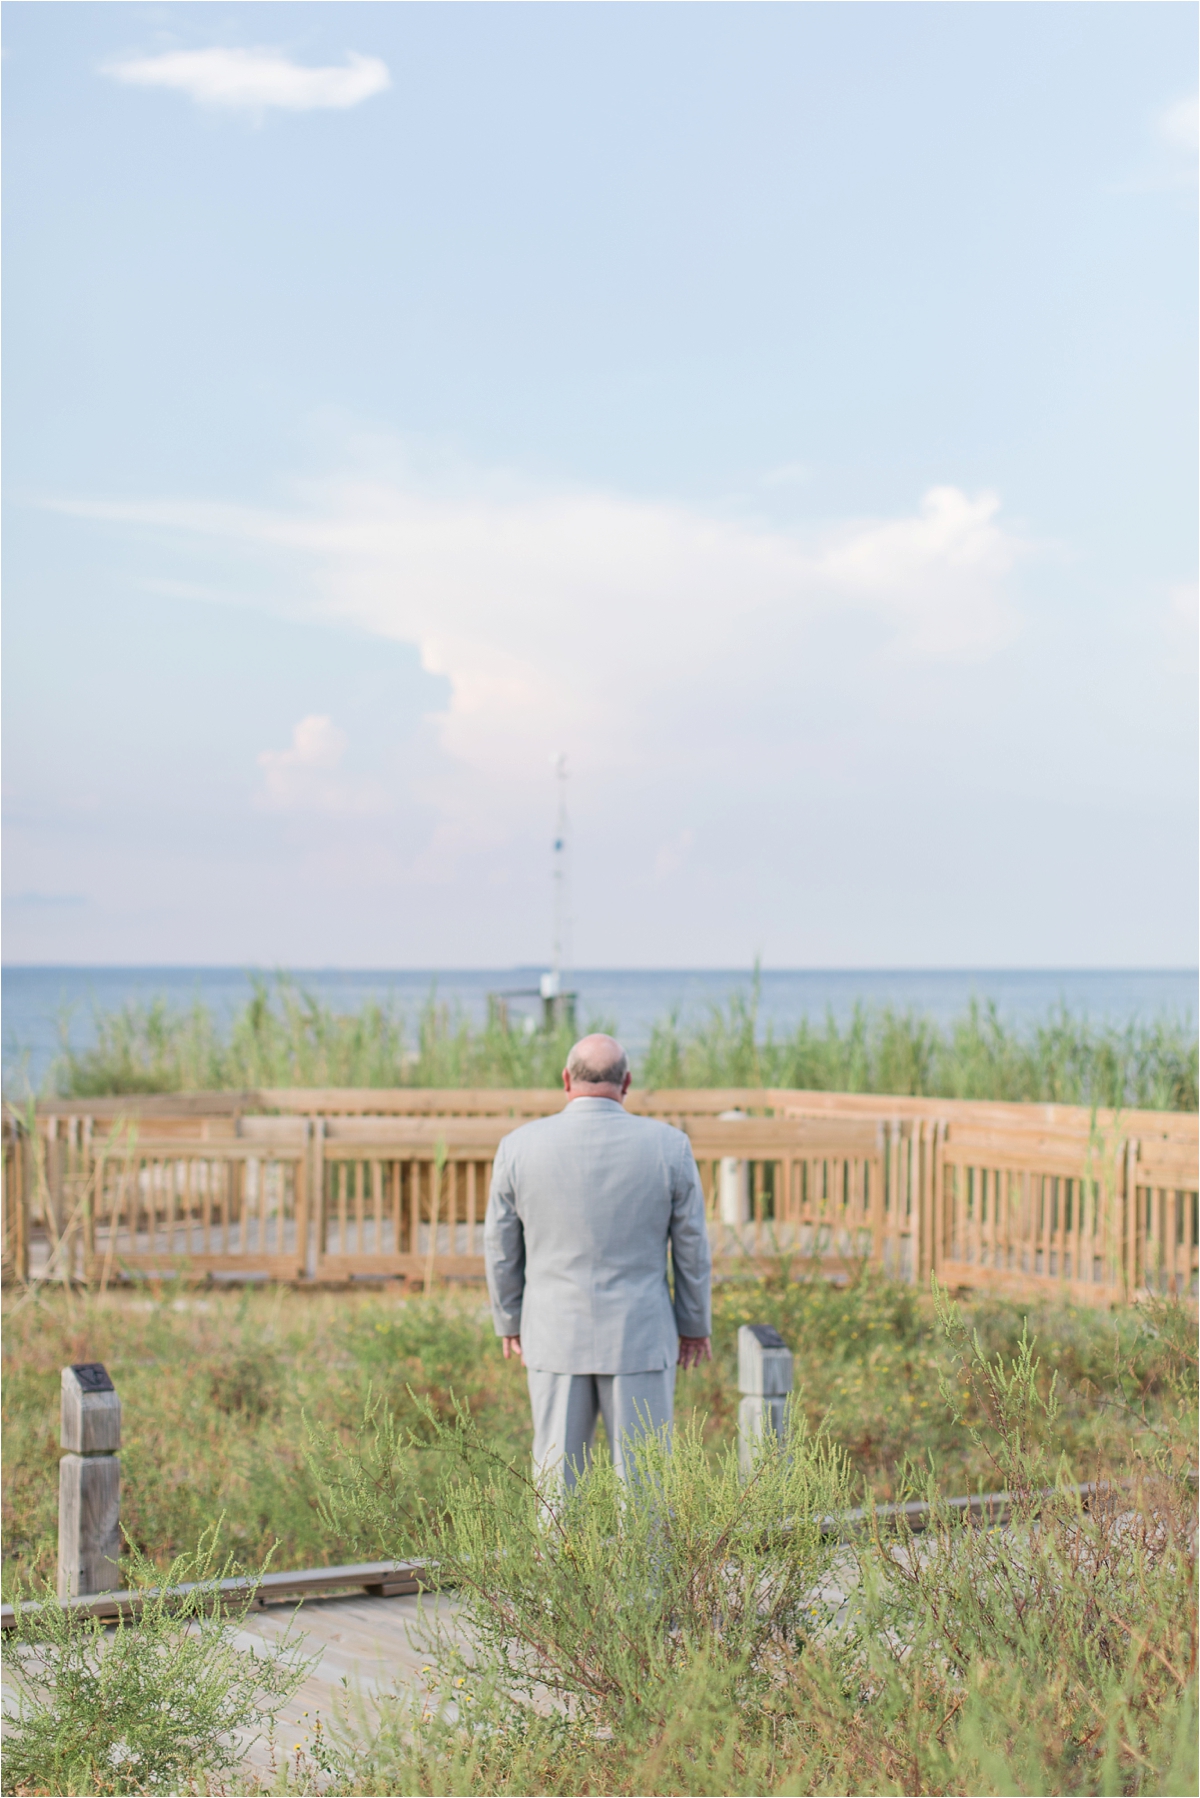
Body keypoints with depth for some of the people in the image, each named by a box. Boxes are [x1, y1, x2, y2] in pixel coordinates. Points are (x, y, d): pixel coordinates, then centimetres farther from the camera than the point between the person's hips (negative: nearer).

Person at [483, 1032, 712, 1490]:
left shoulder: (519, 1147, -5)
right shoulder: (668, 1146, -7)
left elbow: (501, 1247, 3)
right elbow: (691, 1245, 0)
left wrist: (510, 1322, 16)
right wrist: (695, 1324, 12)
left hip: (554, 1337, 1)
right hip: (639, 1339, -1)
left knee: (557, 1480, 9)